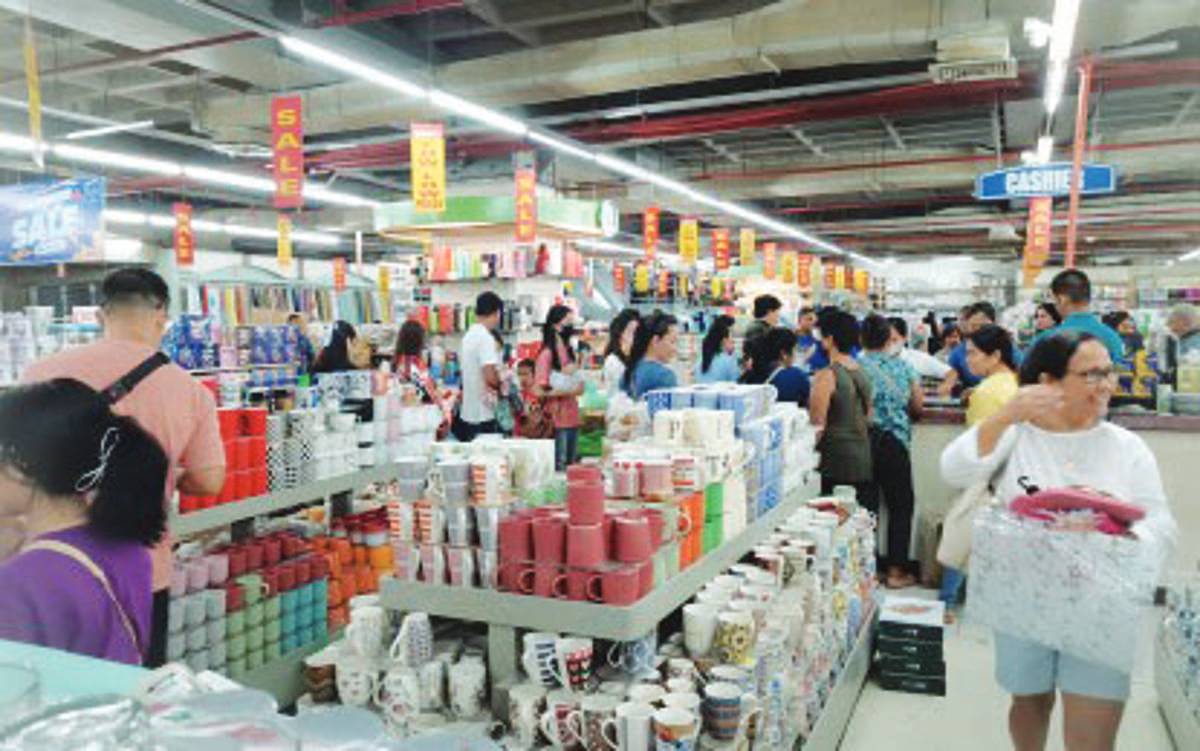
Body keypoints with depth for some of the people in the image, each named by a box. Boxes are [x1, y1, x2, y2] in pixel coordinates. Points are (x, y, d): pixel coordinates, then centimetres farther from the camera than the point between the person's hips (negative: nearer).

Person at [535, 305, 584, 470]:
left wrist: (578, 386, 2)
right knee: (559, 467, -2)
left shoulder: (568, 351, 12)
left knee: (572, 466, 12)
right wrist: (568, 391, -15)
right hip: (557, 420, -8)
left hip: (572, 417, 8)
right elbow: (540, 390, -16)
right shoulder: (547, 354, -12)